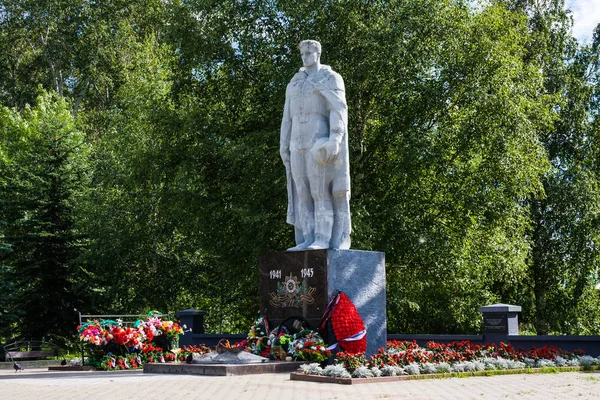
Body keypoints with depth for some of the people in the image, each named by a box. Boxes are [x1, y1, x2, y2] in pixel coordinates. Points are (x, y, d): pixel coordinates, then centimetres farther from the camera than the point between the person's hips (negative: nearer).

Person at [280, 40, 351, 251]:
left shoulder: (331, 78, 0)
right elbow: (288, 117, 19)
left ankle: (323, 241, -13)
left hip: (320, 141, -7)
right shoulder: (295, 83, 20)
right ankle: (309, 241, 0)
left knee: (321, 192, -12)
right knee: (303, 193, 1)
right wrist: (284, 146, 12)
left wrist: (335, 139, -25)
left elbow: (339, 110, -11)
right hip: (299, 143, 7)